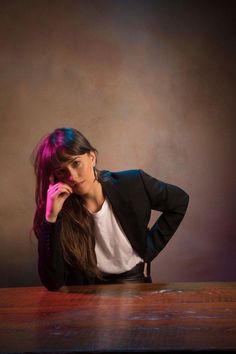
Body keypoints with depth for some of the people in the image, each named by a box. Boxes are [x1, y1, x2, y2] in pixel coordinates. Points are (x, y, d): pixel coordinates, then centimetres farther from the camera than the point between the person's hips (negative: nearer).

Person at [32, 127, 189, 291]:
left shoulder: (132, 185, -11)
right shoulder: (61, 211, -14)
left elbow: (179, 201, 5)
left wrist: (150, 249, 0)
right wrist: (51, 218, -27)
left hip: (136, 282, 1)